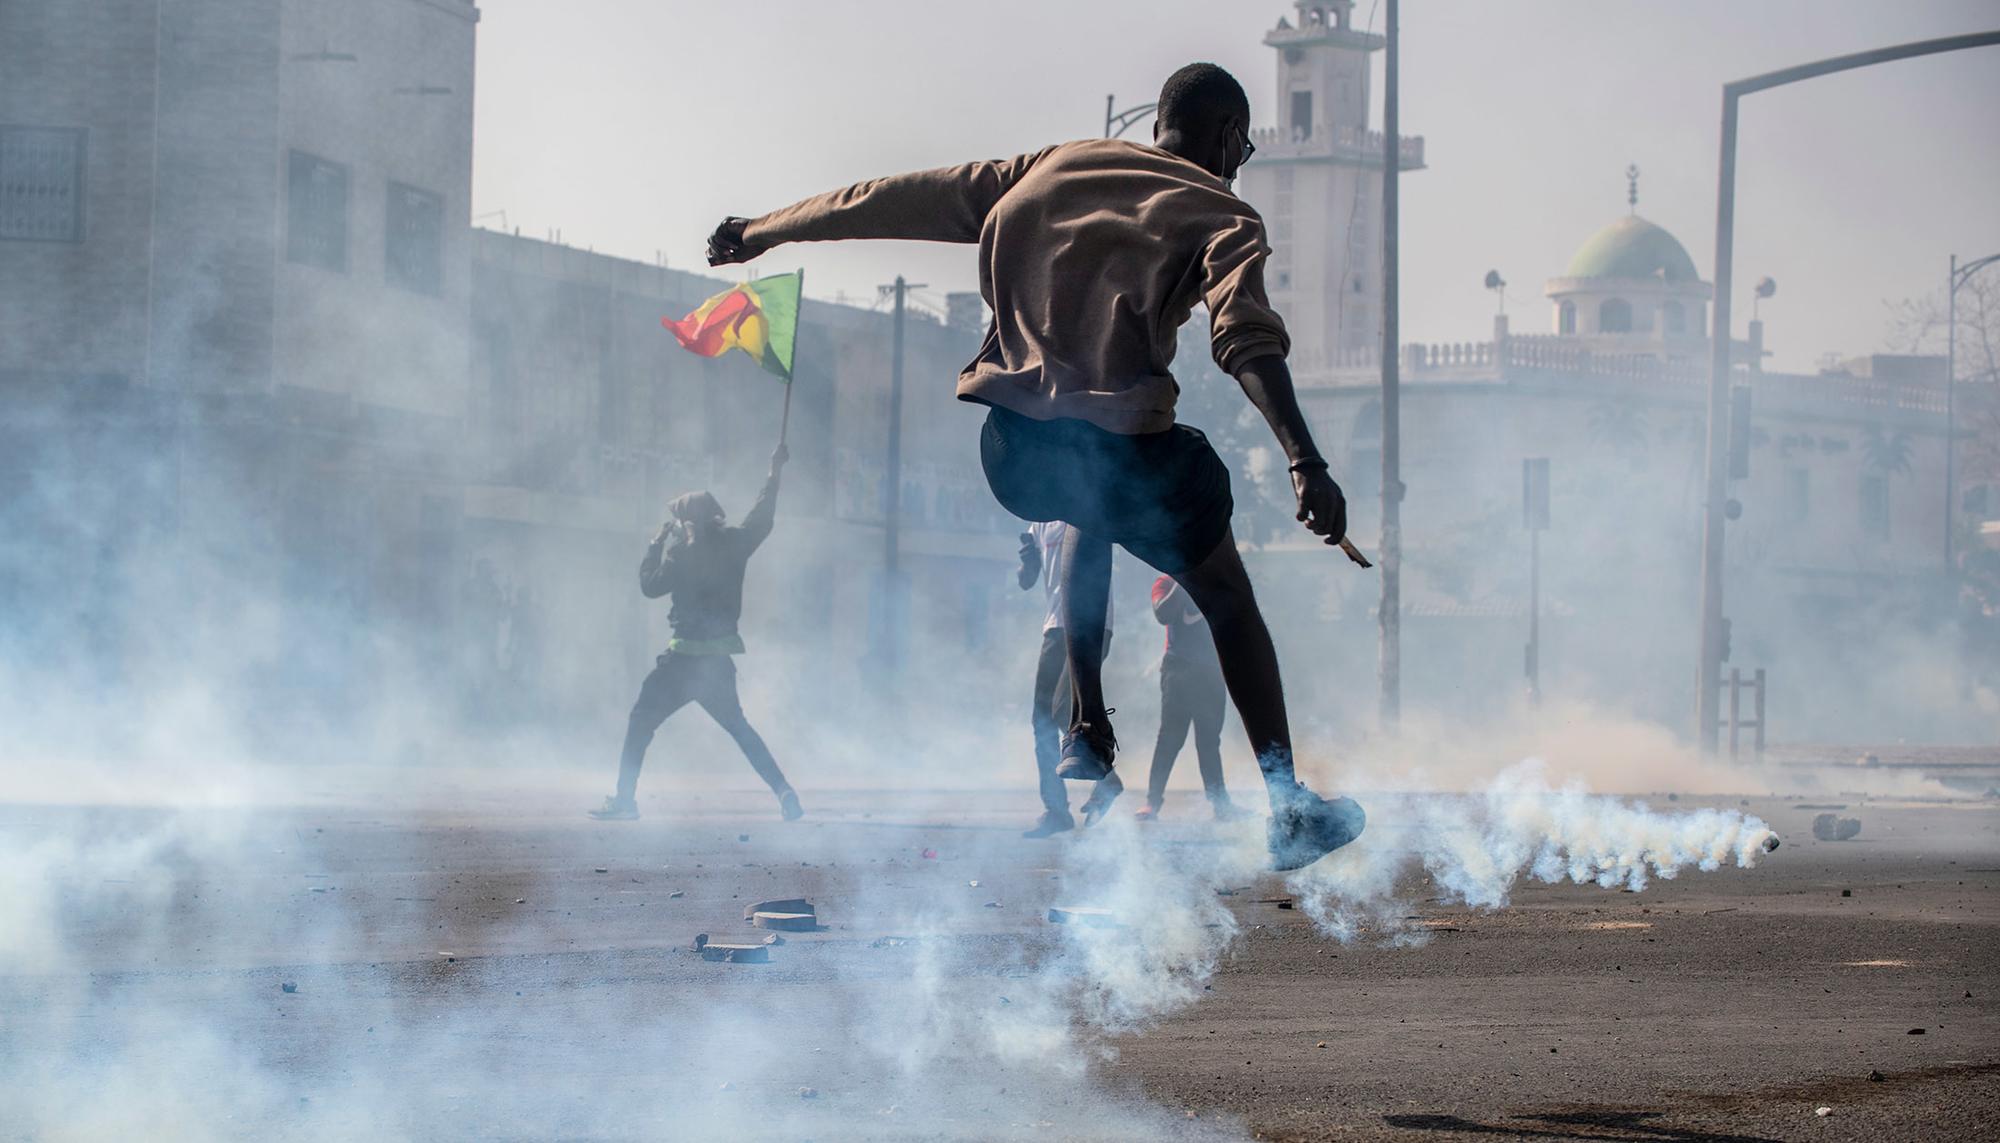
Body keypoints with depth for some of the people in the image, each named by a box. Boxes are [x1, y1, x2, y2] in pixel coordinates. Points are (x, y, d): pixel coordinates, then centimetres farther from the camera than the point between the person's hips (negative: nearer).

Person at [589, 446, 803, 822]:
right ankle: (785, 793, 8)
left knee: (640, 721, 3)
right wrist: (774, 473, 30)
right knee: (738, 726, 19)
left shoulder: (680, 549, -7)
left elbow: (650, 586, 0)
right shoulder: (733, 544, 5)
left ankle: (624, 799, -4)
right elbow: (762, 519, 20)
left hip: (685, 659, -5)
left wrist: (656, 545, 11)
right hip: (721, 659, 5)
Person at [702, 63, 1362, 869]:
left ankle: (1089, 733, 35)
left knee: (1091, 517, 38)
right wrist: (1304, 461, -25)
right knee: (1227, 600, 15)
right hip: (1121, 436, -5)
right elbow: (1247, 340, -14)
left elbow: (900, 201, 22)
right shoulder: (1220, 216, 5)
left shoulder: (1055, 165, 19)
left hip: (1015, 440, 5)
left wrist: (764, 230, 32)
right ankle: (1289, 806, 6)